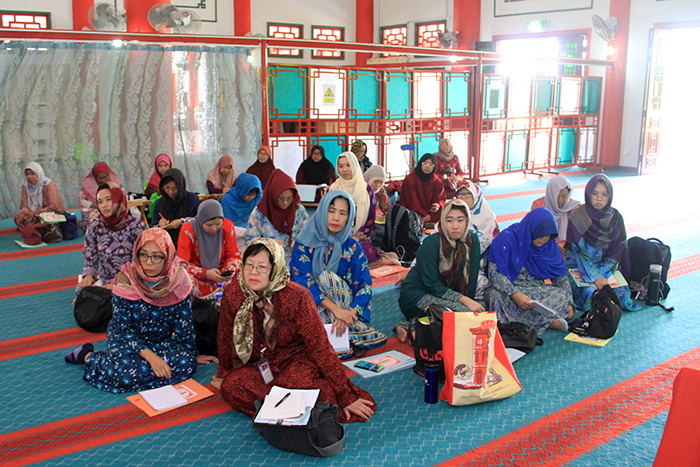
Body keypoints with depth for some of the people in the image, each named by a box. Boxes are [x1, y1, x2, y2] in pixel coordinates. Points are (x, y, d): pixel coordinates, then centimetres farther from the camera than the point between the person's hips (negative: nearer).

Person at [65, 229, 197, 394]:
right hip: (127, 338, -3)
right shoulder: (126, 279, -20)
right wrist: (150, 356, -29)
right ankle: (88, 356, -2)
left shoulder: (178, 278, -15)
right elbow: (122, 328, -19)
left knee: (185, 365, -25)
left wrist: (190, 353, -2)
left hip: (162, 340, 3)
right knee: (126, 372, -32)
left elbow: (184, 323, -4)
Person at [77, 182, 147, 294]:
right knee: (81, 289, -25)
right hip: (104, 280, 3)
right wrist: (88, 276, -15)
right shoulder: (94, 228, 5)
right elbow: (89, 261, 9)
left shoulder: (136, 225, -5)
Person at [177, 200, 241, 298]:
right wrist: (205, 274, -29)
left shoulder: (228, 226, -5)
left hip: (221, 274, 2)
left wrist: (231, 269, -21)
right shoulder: (188, 230, -13)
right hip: (197, 276, -2)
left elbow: (234, 256, 4)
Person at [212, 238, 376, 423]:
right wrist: (224, 374, 19)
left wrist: (345, 396, -18)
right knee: (230, 386, -25)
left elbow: (320, 346, -18)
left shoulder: (296, 297, -21)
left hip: (298, 361, -5)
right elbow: (225, 340, 5)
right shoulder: (232, 295, -13)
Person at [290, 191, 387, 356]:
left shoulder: (352, 247, 2)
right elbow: (303, 280, -16)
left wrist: (350, 312, -29)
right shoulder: (304, 243, -3)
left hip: (345, 304, 2)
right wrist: (335, 309, -30)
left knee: (330, 278, -28)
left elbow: (364, 285, -7)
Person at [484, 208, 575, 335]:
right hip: (508, 290, -4)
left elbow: (561, 276, 7)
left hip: (538, 290, 5)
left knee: (563, 295, -22)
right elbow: (495, 273, -17)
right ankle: (549, 321, -40)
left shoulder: (549, 245, 5)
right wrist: (515, 294, -32)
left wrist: (568, 303, -8)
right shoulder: (506, 239, -11)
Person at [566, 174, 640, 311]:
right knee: (591, 293, -30)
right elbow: (578, 251, -15)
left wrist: (602, 274, -16)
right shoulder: (578, 216, -10)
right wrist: (596, 278, -24)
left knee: (622, 292, -20)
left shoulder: (616, 217, 2)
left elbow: (616, 251, 0)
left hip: (605, 268, 4)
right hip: (578, 268, -4)